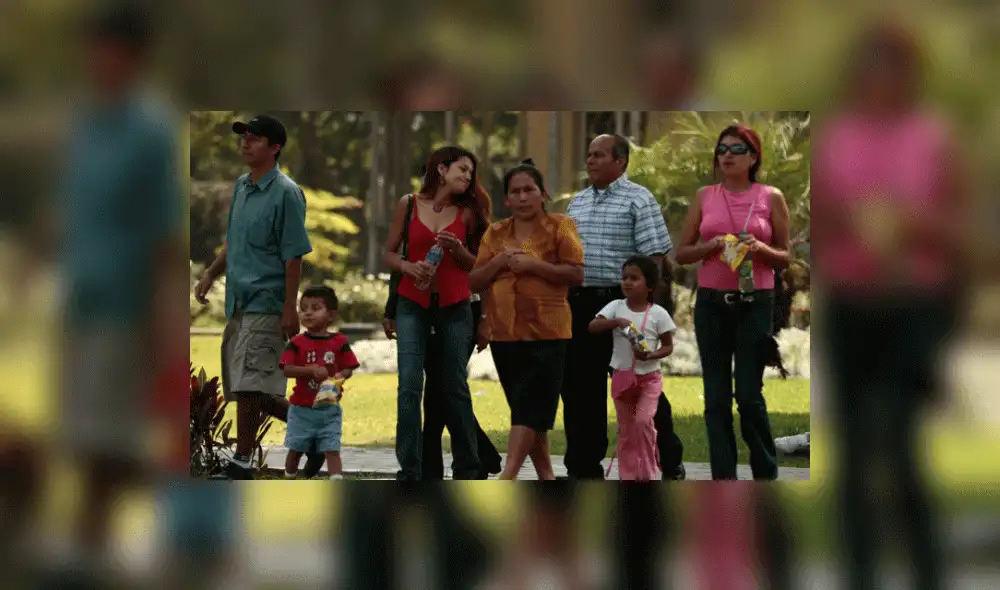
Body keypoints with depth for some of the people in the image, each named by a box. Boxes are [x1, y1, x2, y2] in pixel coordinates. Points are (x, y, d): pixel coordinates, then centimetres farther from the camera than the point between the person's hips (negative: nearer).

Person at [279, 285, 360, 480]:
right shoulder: (297, 343, -3)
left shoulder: (339, 342, 0)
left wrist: (340, 376, -23)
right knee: (295, 448, 12)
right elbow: (287, 369, -12)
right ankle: (289, 481, 29)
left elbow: (348, 369, 0)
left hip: (329, 408, -1)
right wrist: (311, 370, -26)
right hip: (301, 409, 1)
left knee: (332, 449, -6)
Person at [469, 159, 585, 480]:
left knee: (529, 406, -14)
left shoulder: (559, 227, 0)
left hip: (547, 333, -5)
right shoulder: (495, 234, 12)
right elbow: (474, 282, 10)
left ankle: (508, 476, -22)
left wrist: (534, 265, -16)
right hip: (504, 333, 5)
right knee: (527, 408, 9)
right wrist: (499, 262, -7)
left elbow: (577, 274, -9)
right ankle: (546, 477, 18)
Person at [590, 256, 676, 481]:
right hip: (622, 376, 3)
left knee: (643, 420, -19)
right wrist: (616, 322, -27)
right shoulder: (616, 307, -1)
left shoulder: (658, 314, -7)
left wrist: (650, 355, -21)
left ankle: (648, 472, -5)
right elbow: (592, 326, -11)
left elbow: (668, 346, -2)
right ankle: (628, 476, 16)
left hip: (649, 376, -3)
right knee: (625, 428, 8)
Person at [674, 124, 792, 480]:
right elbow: (681, 254, 8)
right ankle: (723, 477, 6)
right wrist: (711, 246, -11)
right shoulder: (704, 197, 7)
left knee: (749, 395, -3)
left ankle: (766, 474, 13)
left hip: (755, 304, -2)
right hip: (711, 303, 2)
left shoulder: (771, 198, 2)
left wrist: (761, 249, -14)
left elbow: (785, 259, 6)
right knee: (716, 397, 2)